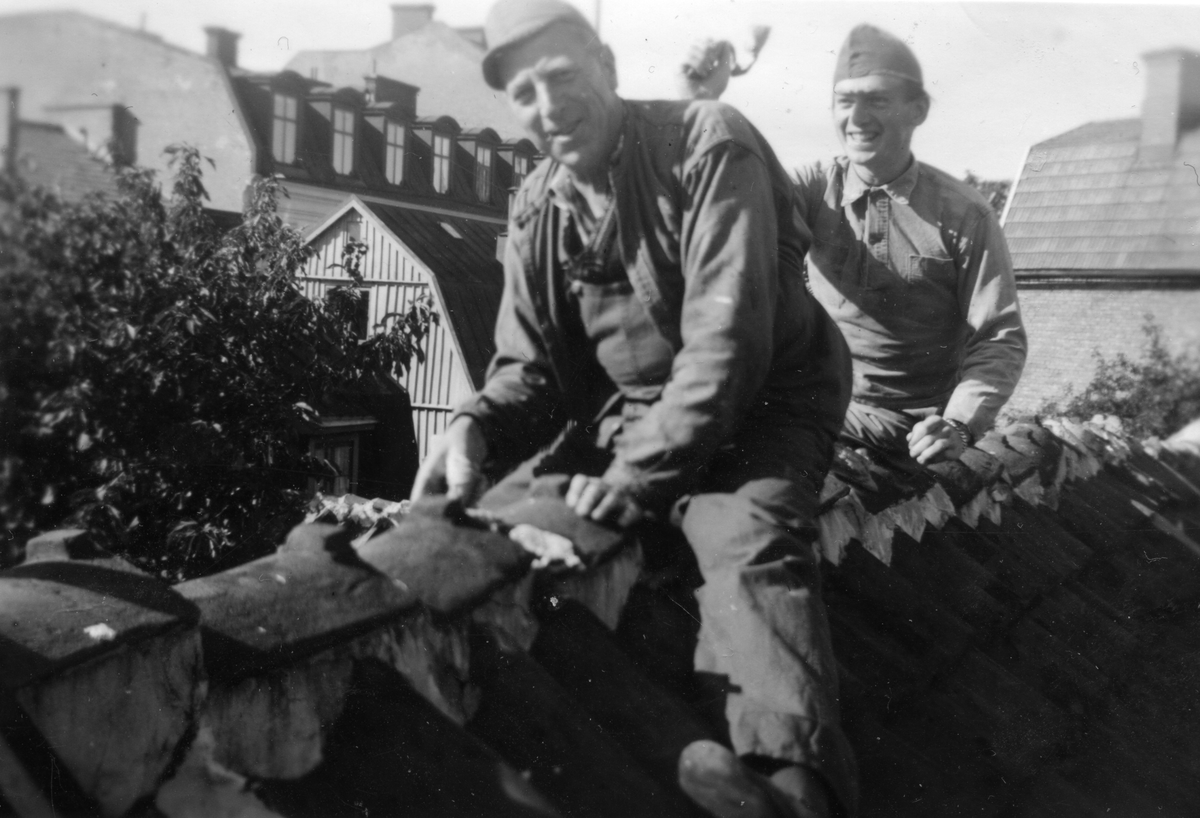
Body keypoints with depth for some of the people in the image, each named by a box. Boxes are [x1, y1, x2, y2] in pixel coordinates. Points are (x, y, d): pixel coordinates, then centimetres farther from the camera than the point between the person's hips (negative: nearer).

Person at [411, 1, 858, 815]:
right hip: (626, 410, 7)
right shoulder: (536, 213, 3)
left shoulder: (709, 144, -17)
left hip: (758, 404, -6)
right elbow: (531, 366, 5)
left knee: (747, 537, -36)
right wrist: (477, 428, -18)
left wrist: (643, 472, -28)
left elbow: (729, 335, -25)